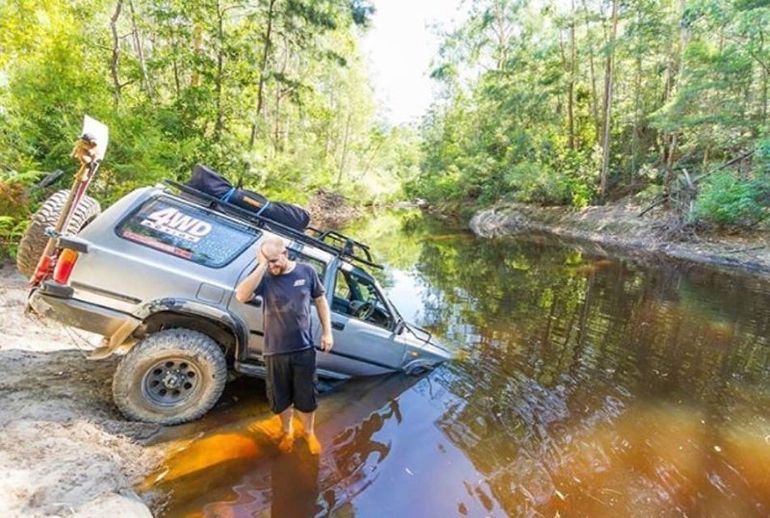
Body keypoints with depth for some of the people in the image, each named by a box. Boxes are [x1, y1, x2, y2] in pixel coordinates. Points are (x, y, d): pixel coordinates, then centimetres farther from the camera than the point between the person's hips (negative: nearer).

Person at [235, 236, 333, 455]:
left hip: (304, 349, 0)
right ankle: (287, 431, 45)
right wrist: (261, 266, -25)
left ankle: (308, 432, 40)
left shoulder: (306, 271, -4)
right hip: (275, 351, 0)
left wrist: (327, 332, 2)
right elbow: (242, 296, -25)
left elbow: (320, 300, 6)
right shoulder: (264, 277, -8)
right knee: (281, 398, 17)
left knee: (306, 396, 14)